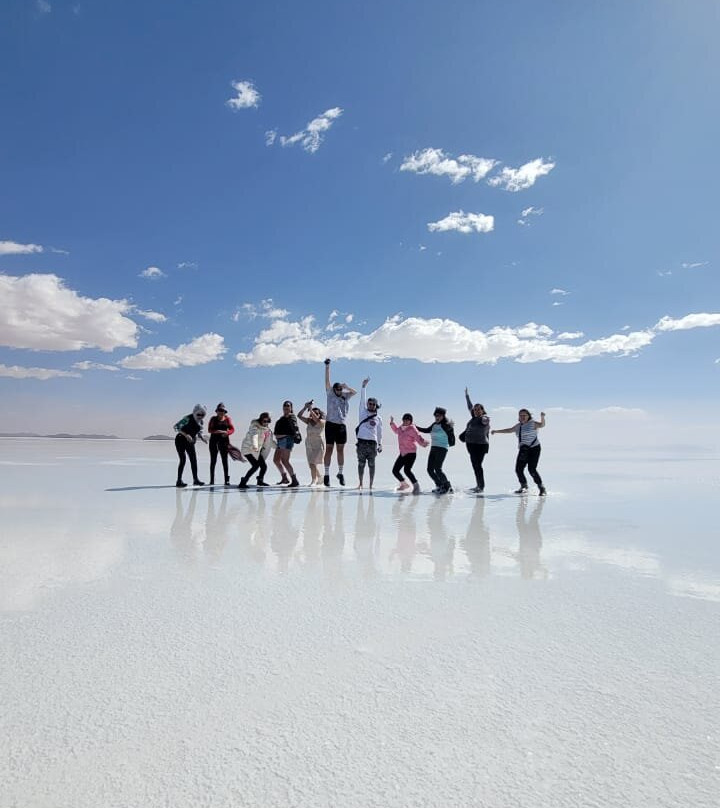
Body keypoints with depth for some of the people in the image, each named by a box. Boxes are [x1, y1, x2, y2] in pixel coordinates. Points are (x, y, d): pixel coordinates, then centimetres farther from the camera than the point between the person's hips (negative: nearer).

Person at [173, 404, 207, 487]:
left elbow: (199, 432, 15)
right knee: (183, 459, -11)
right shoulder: (188, 419, -22)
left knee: (194, 459, 6)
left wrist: (202, 438, -7)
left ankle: (195, 479, 17)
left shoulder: (201, 422, 0)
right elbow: (176, 427, -25)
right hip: (181, 441, -7)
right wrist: (186, 435, -33)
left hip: (190, 442, 7)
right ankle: (179, 481, -5)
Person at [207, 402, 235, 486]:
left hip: (224, 440, 0)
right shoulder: (213, 419, 5)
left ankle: (227, 479, -2)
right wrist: (217, 431, -20)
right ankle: (212, 480, 11)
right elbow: (209, 429, -4)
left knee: (224, 460, -3)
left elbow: (232, 429, 4)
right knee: (213, 460, 4)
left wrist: (227, 433, -17)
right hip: (214, 440, 0)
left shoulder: (227, 418, 7)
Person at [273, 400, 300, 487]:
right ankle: (284, 478, 30)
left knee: (285, 461, -18)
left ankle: (294, 481, -16)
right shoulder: (282, 417, 20)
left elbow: (294, 427, -23)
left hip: (287, 439, -10)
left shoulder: (291, 416, -6)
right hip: (280, 440, 10)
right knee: (276, 460, 17)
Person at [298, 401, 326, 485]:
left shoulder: (322, 422, -7)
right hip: (309, 445, 6)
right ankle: (319, 478, 31)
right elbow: (299, 415, -1)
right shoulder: (309, 421, 6)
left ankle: (314, 480, -8)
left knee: (313, 463, -16)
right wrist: (305, 407, -11)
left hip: (318, 445, -6)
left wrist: (310, 409, -24)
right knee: (312, 464, 12)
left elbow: (316, 419, -27)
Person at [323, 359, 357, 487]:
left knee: (341, 450, 8)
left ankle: (341, 473, 18)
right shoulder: (330, 394, 5)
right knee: (329, 450, -1)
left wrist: (346, 386, -6)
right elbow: (327, 381, -1)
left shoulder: (345, 396, 13)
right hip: (331, 424, -3)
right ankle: (326, 475, 2)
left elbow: (355, 392, 5)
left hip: (341, 426, 3)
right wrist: (327, 366, -5)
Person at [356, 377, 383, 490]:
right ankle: (360, 483, 14)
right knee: (361, 464, 4)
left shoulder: (378, 418, 11)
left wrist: (380, 444, 14)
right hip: (362, 442, -1)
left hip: (372, 443, 1)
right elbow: (362, 399, 0)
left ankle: (371, 484, 8)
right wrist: (364, 386, -6)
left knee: (371, 464, 2)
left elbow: (379, 432, 16)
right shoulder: (363, 412, 7)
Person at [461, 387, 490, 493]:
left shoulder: (485, 418, -7)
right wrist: (467, 395, 36)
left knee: (477, 465, -12)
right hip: (471, 445, 8)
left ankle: (481, 487, -8)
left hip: (480, 445, -8)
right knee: (475, 465, 11)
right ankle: (479, 485, 19)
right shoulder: (474, 418, 14)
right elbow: (470, 407, 28)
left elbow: (484, 421, -31)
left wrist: (483, 419, -52)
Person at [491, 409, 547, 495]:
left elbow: (542, 425, -22)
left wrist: (542, 417, -42)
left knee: (532, 469, -16)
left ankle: (542, 488, -4)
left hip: (534, 448, -6)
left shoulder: (533, 423, -3)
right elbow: (509, 430, 30)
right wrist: (497, 431, 34)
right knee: (518, 469, -1)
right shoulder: (518, 426, 16)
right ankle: (524, 487, 20)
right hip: (523, 450, 7)